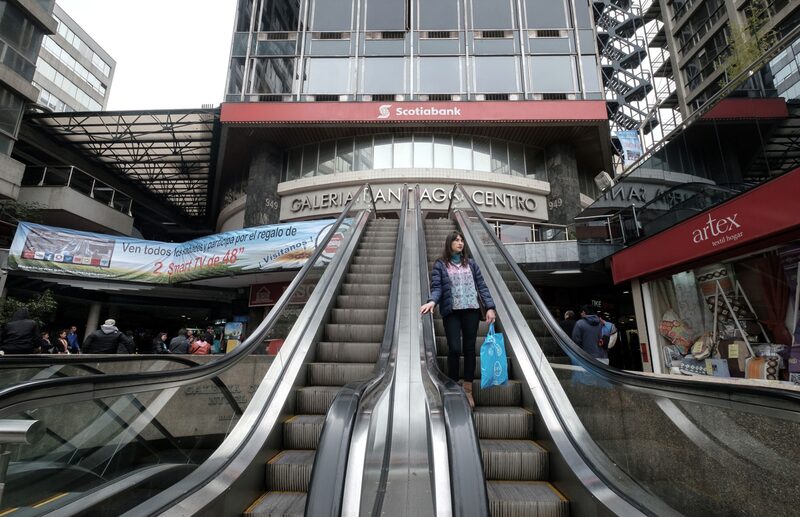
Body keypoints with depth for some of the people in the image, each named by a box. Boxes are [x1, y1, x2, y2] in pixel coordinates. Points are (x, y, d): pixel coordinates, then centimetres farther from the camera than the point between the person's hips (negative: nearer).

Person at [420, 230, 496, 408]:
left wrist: (490, 307, 0)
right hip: (451, 311, -3)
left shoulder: (471, 263, 14)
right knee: (454, 349, -7)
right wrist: (432, 301, -25)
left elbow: (482, 286, 11)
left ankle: (468, 390, 17)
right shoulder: (440, 265, 6)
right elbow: (436, 287, -4)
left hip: (471, 310, 3)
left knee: (469, 349, 5)